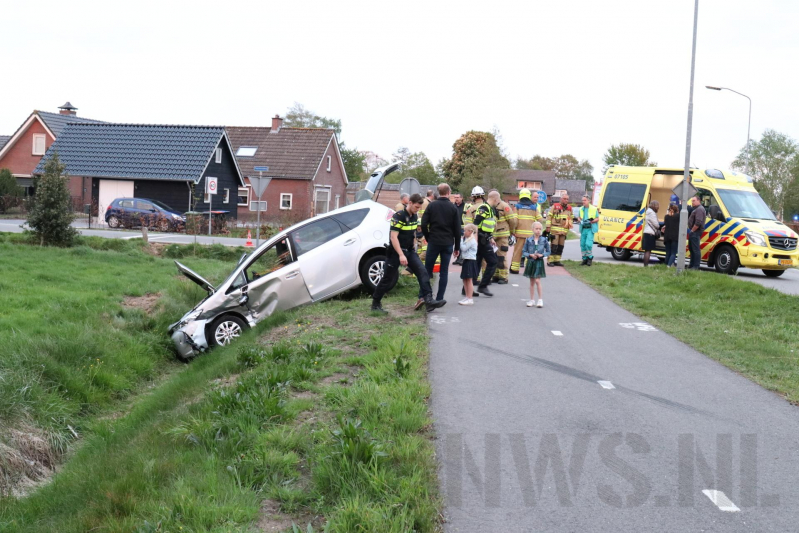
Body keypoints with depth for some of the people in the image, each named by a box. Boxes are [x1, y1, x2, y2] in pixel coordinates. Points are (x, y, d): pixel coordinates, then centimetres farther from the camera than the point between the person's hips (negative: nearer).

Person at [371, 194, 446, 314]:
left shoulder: (414, 217, 8)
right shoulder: (399, 216, -17)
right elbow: (393, 237, -23)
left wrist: (413, 247, 19)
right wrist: (401, 255, -28)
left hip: (409, 251, 7)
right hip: (396, 252, -7)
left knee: (423, 272, -8)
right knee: (388, 279, 1)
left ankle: (429, 301, -11)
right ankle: (375, 304, 14)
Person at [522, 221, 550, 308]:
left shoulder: (544, 240, -3)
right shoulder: (528, 240, -2)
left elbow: (548, 251, 5)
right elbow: (524, 251, 3)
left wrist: (542, 255, -12)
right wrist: (530, 255, -14)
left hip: (539, 262, -2)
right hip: (530, 262, 2)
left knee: (537, 280, -10)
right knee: (532, 282, 10)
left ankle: (540, 299, 0)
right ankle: (532, 300, 19)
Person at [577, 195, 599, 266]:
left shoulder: (594, 209, -3)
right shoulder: (581, 209, 11)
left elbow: (597, 219, 0)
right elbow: (579, 218, 19)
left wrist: (590, 221, -16)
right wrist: (581, 222, -3)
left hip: (590, 229, -5)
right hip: (583, 229, 5)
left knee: (588, 243, -16)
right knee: (582, 244, 5)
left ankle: (590, 258, 1)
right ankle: (585, 258, 18)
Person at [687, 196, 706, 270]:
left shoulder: (699, 209, -15)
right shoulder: (696, 209, 21)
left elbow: (698, 222, -26)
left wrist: (692, 230, -18)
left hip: (695, 232, -12)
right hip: (693, 232, 12)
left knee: (696, 249, -9)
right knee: (691, 248, 18)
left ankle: (696, 266, -9)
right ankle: (692, 264, 26)